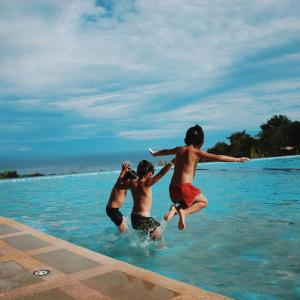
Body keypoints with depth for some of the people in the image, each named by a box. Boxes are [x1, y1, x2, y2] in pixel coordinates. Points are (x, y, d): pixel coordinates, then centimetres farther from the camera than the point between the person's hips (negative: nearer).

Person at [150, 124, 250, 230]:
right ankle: (184, 212, -6)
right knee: (204, 202, 18)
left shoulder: (179, 149, 12)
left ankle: (175, 209, 1)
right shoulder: (197, 152, -7)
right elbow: (219, 158, -11)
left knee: (190, 203, 30)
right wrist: (238, 159, -4)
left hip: (172, 188, 7)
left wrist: (155, 153, 53)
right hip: (184, 187, -7)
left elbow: (166, 151, 32)